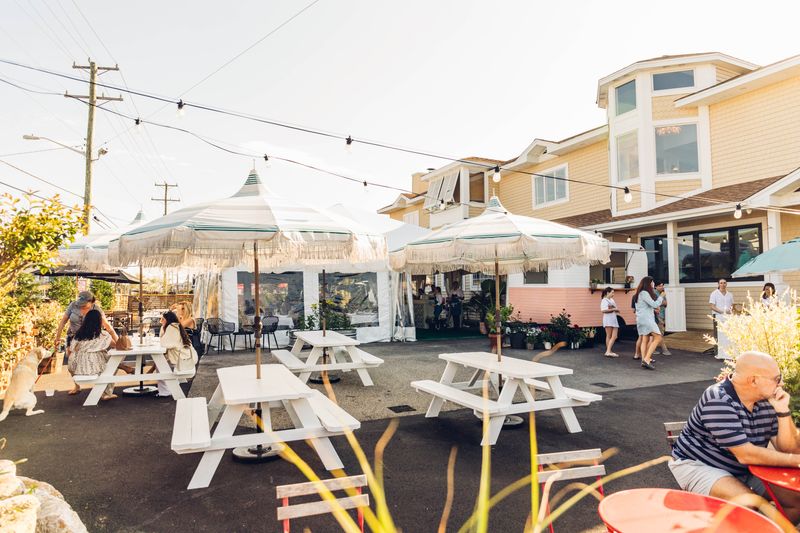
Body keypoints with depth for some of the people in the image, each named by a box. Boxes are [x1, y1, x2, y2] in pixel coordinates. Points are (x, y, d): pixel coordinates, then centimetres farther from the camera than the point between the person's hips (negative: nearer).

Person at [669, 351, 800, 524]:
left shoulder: (766, 399, -2)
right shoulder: (718, 401, -26)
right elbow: (745, 455, -27)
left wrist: (783, 411, -15)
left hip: (744, 470, 8)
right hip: (697, 465, -8)